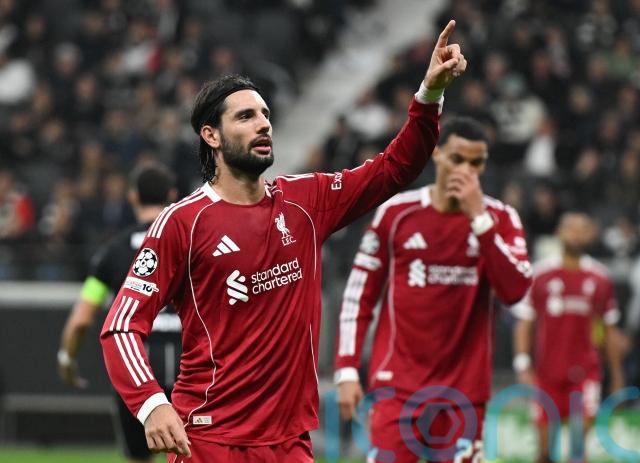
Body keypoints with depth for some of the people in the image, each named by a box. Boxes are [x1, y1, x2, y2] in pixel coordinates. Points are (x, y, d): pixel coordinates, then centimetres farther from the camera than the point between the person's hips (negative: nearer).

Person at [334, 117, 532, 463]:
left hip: (464, 394, 1)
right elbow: (358, 297, 6)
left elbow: (514, 289, -13)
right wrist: (347, 370, -2)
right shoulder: (396, 212, 2)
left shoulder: (500, 219, 4)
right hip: (398, 386, -1)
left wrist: (478, 218, -15)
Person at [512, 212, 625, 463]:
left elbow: (610, 329, 12)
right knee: (546, 436, 4)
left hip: (585, 370, 0)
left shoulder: (599, 279, 4)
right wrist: (523, 366, -6)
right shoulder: (540, 275, -1)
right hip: (547, 371, 0)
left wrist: (617, 374, 15)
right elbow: (524, 324, 2)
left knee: (584, 423, -15)